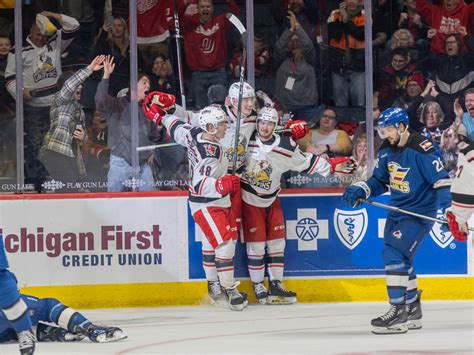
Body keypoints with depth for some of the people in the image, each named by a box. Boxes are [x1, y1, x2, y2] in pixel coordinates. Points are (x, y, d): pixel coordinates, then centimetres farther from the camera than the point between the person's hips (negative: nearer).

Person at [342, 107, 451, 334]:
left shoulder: (422, 150, -21)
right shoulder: (387, 150, 4)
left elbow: (442, 181, -21)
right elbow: (379, 180, 14)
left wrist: (445, 211, -28)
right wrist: (358, 191, -2)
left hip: (419, 214, -8)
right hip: (396, 211, 9)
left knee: (394, 254, -19)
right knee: (400, 260, 13)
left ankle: (399, 311, -16)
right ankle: (412, 311, 28)